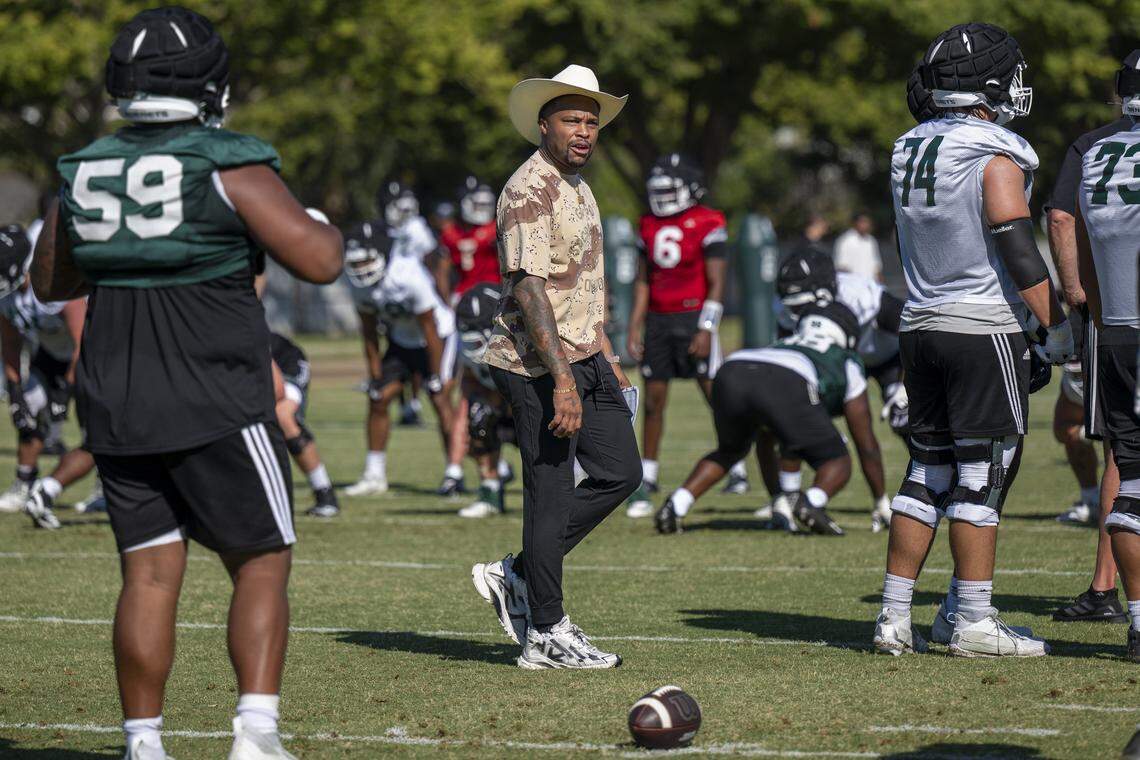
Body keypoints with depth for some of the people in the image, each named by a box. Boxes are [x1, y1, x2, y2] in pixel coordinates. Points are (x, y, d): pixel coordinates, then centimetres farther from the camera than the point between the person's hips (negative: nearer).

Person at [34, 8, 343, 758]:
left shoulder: (86, 172, 5)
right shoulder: (229, 168, -11)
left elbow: (50, 281, 19)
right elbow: (318, 261, -13)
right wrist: (327, 230, 8)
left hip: (119, 410, 5)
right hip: (218, 407, -5)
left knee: (149, 573, 8)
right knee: (261, 565, 5)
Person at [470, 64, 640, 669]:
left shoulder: (577, 187, 16)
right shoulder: (530, 191, -16)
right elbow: (529, 287, -23)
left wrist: (607, 358, 25)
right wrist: (560, 379, -28)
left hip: (584, 358, 10)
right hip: (538, 364, -10)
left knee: (620, 472, 11)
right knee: (551, 494, -4)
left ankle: (517, 576, 18)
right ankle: (545, 634, 4)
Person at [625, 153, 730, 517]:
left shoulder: (707, 225, -7)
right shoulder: (649, 226, 11)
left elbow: (716, 284, -9)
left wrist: (706, 330, -16)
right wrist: (634, 328, 9)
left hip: (693, 319, -5)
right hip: (658, 321, 5)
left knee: (717, 395, -5)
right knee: (653, 401, 5)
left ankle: (737, 469, 4)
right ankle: (646, 482, 9)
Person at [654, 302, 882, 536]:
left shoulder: (783, 345, 46)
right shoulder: (848, 365, 34)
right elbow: (868, 448, 38)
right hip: (785, 385, -5)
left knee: (728, 453, 33)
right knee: (838, 463, 13)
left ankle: (674, 507, 12)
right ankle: (812, 500, -19)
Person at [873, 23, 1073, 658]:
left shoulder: (911, 153, 10)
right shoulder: (997, 159, -13)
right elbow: (1022, 259, -17)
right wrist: (1059, 328, -9)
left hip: (922, 326, 7)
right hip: (986, 331, -7)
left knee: (928, 472, 11)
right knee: (982, 477, -2)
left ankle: (896, 617, 10)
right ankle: (973, 623, 1)